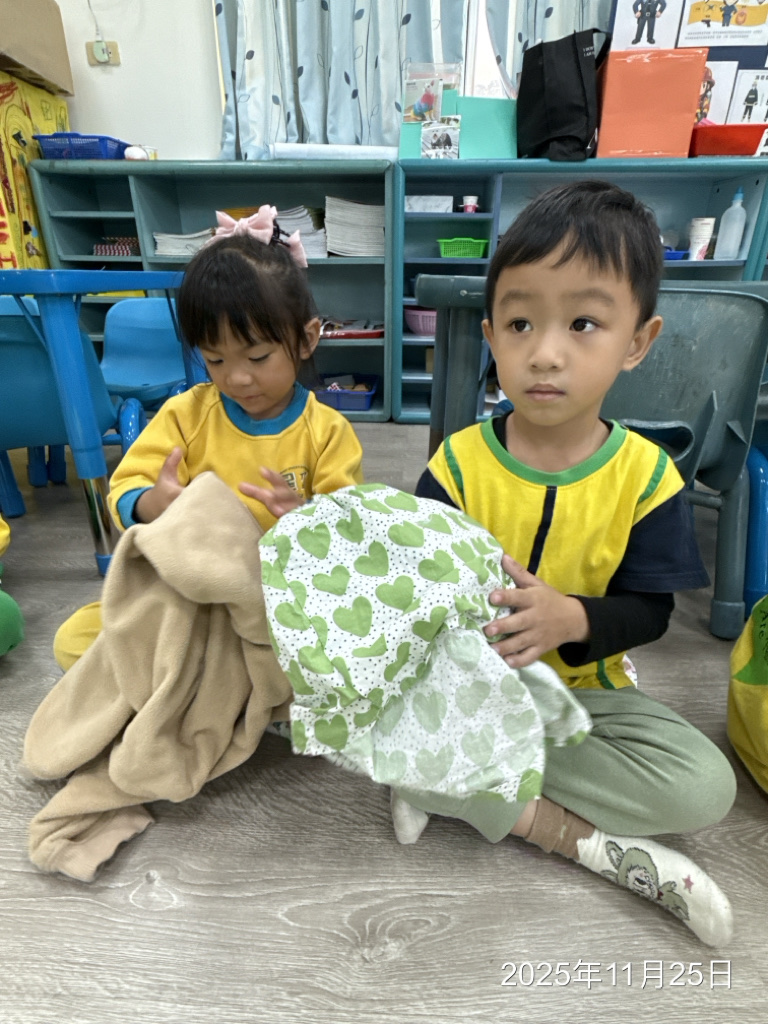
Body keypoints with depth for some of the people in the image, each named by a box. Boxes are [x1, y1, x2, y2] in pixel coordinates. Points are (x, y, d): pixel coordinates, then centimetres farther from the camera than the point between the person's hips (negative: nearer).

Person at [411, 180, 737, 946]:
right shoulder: (457, 464, -13)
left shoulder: (646, 476, -12)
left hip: (581, 690, 1)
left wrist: (566, 618, -29)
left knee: (705, 787, -18)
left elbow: (648, 609, -9)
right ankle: (594, 843, -13)